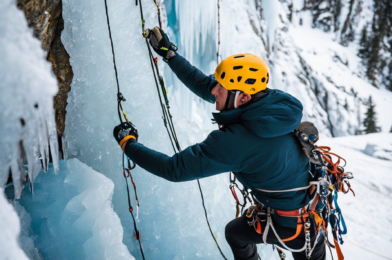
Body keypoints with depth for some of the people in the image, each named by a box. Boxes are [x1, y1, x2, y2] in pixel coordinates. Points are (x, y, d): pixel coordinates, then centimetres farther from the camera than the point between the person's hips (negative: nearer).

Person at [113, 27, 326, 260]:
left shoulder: (233, 142, -32)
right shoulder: (271, 100, -10)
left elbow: (175, 169, -23)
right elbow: (205, 86, 1)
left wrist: (128, 143, -11)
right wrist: (168, 53, 6)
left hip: (292, 225, -6)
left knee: (235, 233, 23)